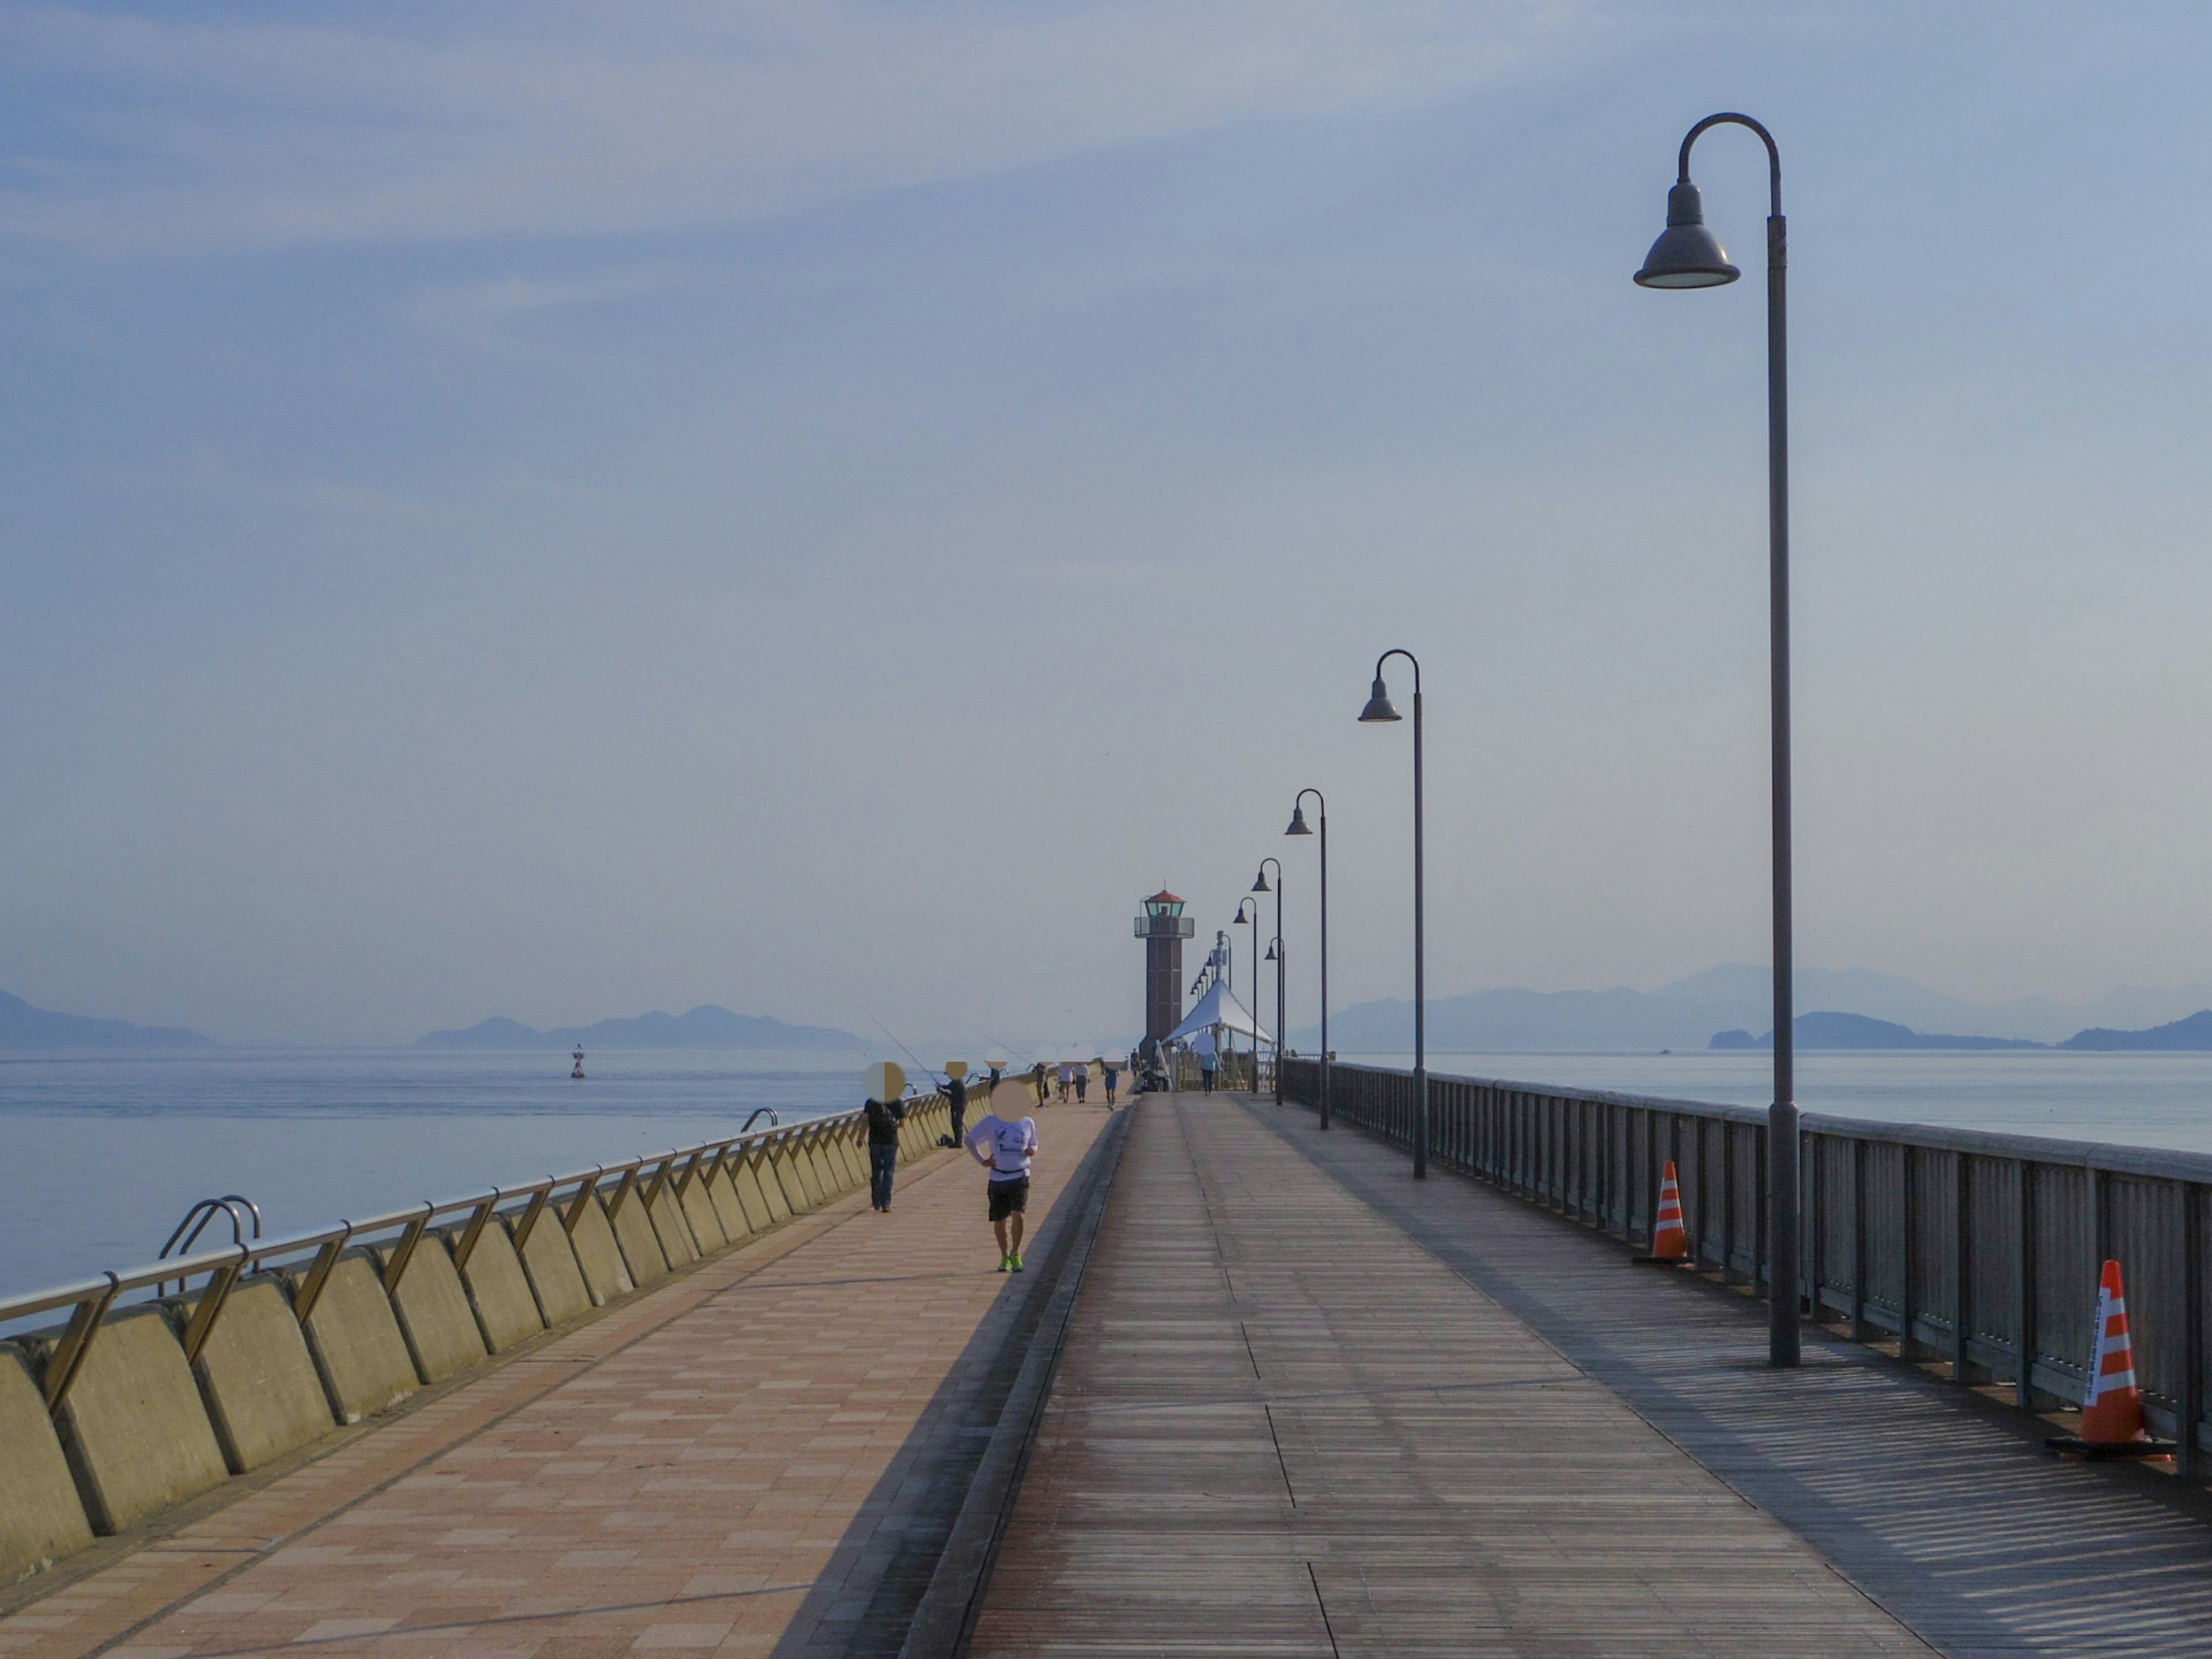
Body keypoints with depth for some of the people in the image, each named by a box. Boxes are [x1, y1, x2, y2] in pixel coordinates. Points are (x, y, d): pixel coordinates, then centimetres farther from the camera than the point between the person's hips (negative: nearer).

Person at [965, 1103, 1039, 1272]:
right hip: (998, 1178, 1)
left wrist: (1033, 1151, -3)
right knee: (999, 1221, 7)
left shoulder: (1028, 1123, 5)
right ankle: (1004, 1257, 25)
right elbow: (970, 1140, 9)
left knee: (1018, 1215, -18)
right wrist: (982, 1160, 3)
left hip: (1020, 1177, -1)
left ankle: (1015, 1254, -2)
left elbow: (1033, 1144, 20)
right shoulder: (991, 1122, 0)